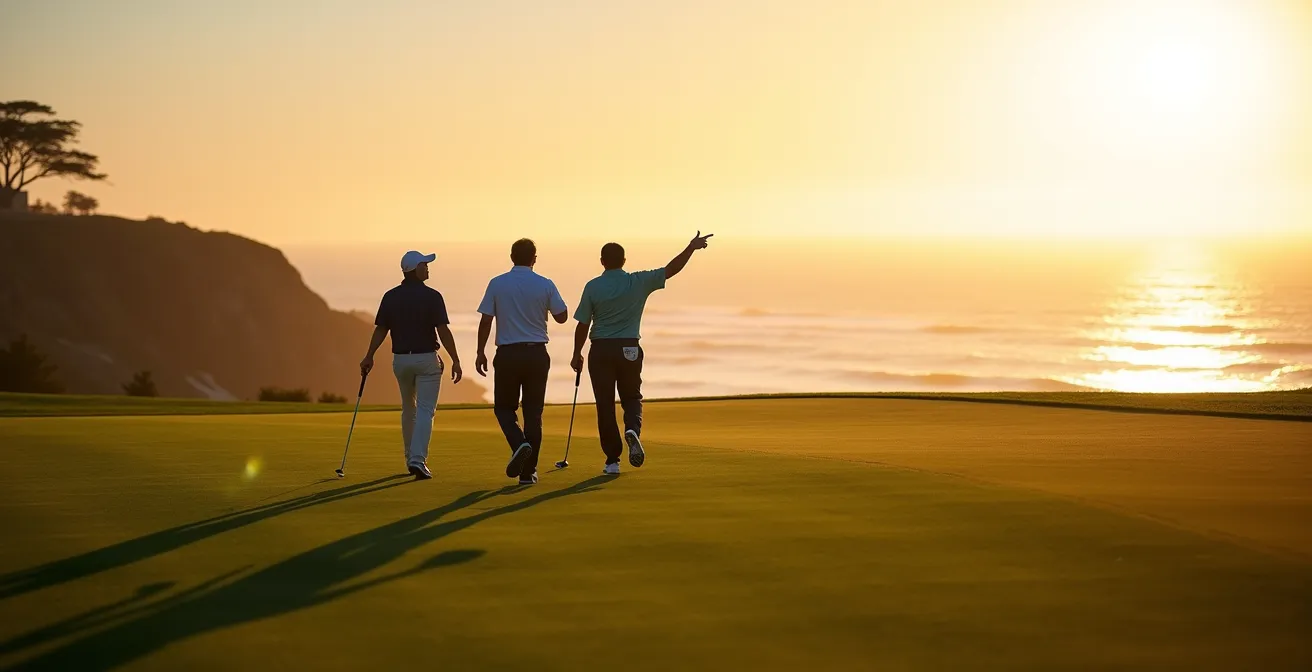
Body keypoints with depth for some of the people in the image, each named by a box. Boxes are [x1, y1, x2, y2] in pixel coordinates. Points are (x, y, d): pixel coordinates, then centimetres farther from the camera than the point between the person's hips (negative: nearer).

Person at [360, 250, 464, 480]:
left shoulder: (390, 296, 1)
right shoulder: (432, 296, -10)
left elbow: (380, 330, 0)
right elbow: (443, 331, -13)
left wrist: (369, 357, 6)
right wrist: (455, 360, -10)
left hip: (400, 359, 4)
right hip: (427, 359, -4)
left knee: (408, 409, 20)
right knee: (425, 411, -4)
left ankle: (411, 459, 26)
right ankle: (418, 459, -19)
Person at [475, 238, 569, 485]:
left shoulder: (497, 284, -2)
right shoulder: (545, 285, -3)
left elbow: (486, 320, -3)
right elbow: (562, 317, 6)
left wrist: (481, 352, 4)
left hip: (507, 354, -1)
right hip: (537, 354, 1)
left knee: (504, 407, 14)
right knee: (533, 412, 7)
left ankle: (519, 444, -16)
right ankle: (528, 472, 7)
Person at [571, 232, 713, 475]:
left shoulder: (593, 286, -5)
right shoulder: (639, 282, -3)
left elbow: (583, 324, -3)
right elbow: (670, 270, 1)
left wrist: (577, 354, 8)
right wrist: (691, 247, 10)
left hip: (600, 350, -1)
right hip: (629, 349, 1)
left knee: (605, 404, 4)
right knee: (632, 397, 18)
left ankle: (612, 459, 5)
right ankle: (632, 429, -14)